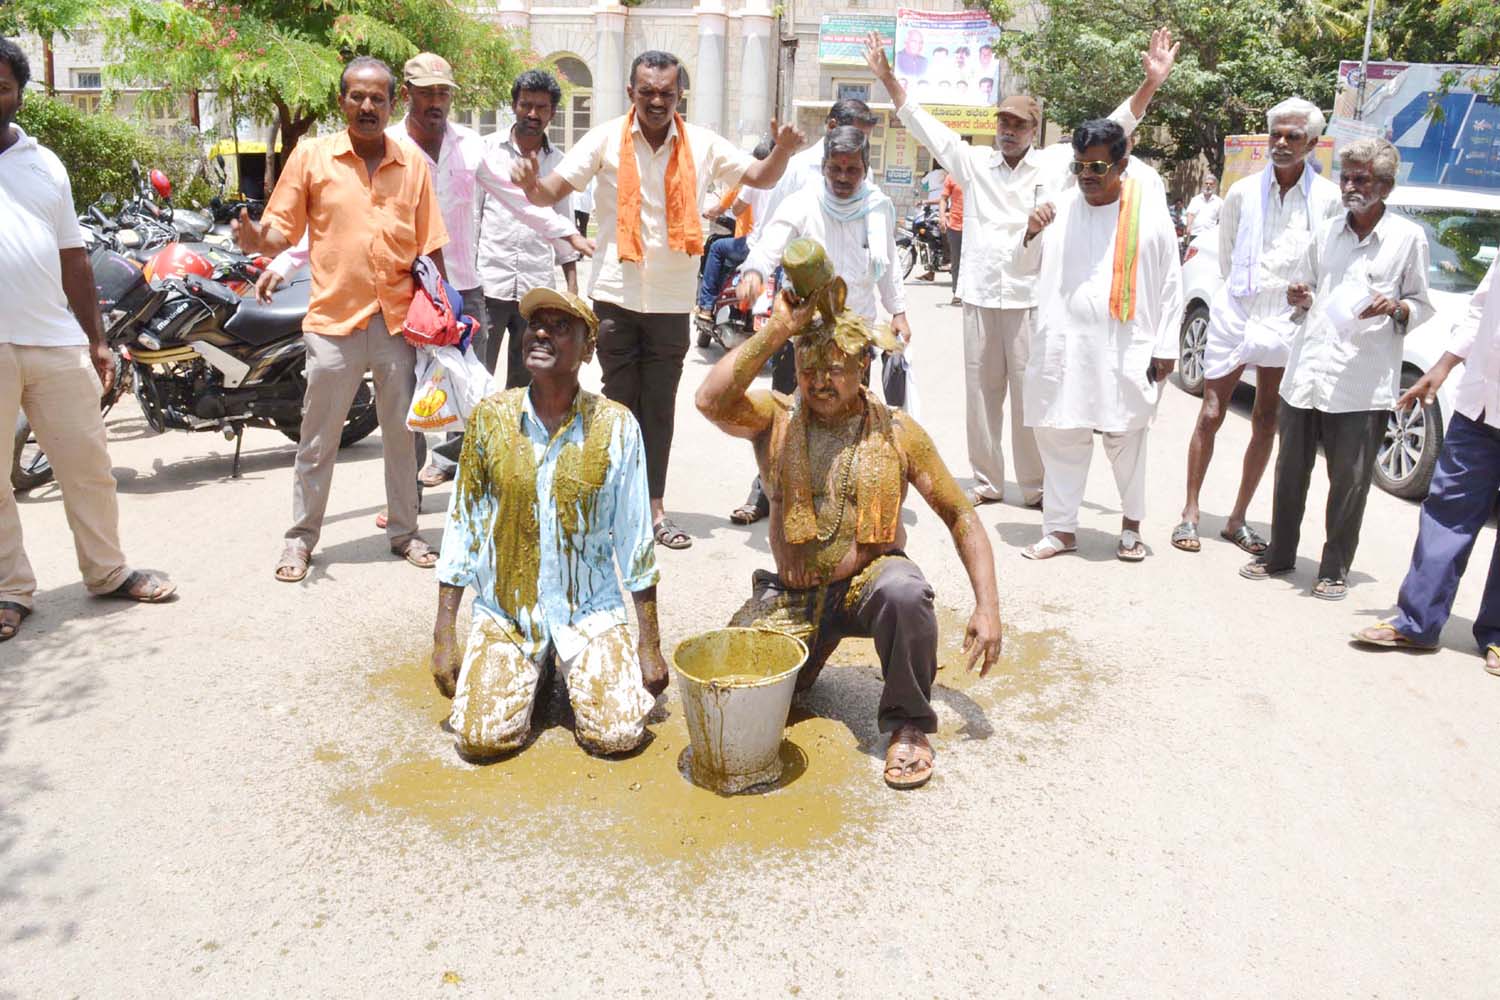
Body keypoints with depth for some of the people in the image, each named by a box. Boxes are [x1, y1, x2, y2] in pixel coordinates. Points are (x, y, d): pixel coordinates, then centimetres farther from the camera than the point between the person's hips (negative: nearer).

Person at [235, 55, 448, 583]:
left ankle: (403, 531, 26)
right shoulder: (311, 155, 1)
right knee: (317, 439, 5)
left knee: (401, 433, 12)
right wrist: (258, 239, -22)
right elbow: (283, 228, 0)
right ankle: (301, 538, 19)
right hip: (334, 320, -2)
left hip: (399, 320, 2)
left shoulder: (413, 162, 6)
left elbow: (430, 245, 8)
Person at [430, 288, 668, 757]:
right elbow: (461, 526, 0)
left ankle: (570, 670, 18)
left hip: (588, 608, -1)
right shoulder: (490, 417, -5)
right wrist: (444, 636, -2)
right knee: (482, 736, -14)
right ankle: (528, 672, 19)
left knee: (619, 734, -15)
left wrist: (650, 645, -3)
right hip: (504, 608, 1)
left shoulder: (616, 426, -8)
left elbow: (635, 538, -4)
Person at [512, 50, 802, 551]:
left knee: (660, 406, 7)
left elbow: (762, 177, 8)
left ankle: (654, 508, 15)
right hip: (616, 294, -1)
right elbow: (552, 192, -5)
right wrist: (531, 185, -28)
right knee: (619, 401, 5)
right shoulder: (606, 139, -2)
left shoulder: (702, 144, 3)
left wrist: (782, 150, -13)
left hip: (672, 299, 1)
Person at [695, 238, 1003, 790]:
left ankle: (909, 724, -12)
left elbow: (960, 516, -2)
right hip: (794, 593, 2)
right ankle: (811, 648, 22)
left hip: (869, 578, -2)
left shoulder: (898, 433, -5)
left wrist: (987, 607, -13)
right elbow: (711, 400, -27)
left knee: (904, 591, -37)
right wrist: (777, 329, -28)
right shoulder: (776, 419, -5)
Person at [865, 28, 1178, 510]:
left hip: (1032, 298, -2)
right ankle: (986, 481, 20)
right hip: (979, 296, 2)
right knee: (981, 391, 8)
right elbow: (924, 125, 11)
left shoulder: (1057, 163, 4)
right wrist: (888, 78, 6)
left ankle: (1035, 485, 11)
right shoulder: (974, 162, 9)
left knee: (1030, 393, 1)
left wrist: (1151, 83, -7)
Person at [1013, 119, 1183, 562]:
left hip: (1125, 350, -3)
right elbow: (1029, 265, 19)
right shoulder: (1060, 208, 7)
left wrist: (1165, 348, 0)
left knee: (1125, 439, 5)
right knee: (1058, 435, 4)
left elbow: (1170, 283, 2)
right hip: (1062, 347, 3)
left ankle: (1132, 524, 24)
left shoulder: (1150, 212, -1)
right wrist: (1032, 233, -2)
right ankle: (1060, 528, 15)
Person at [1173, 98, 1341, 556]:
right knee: (1211, 415, -1)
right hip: (1236, 312, -1)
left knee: (1266, 424, 8)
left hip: (1288, 321, 1)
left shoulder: (1328, 198, -3)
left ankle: (1238, 519, 18)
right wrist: (1243, 292, 12)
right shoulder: (1243, 192, -1)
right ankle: (1190, 514, 7)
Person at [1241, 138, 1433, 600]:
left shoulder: (1409, 237, 2)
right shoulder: (1326, 232, 13)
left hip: (1362, 383, -4)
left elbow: (1422, 306, 6)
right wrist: (1301, 298, 2)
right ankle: (1279, 554, 26)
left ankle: (1335, 569, 15)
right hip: (1304, 374, 4)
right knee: (1290, 471, 11)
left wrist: (1395, 308, -15)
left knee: (1349, 481, 2)